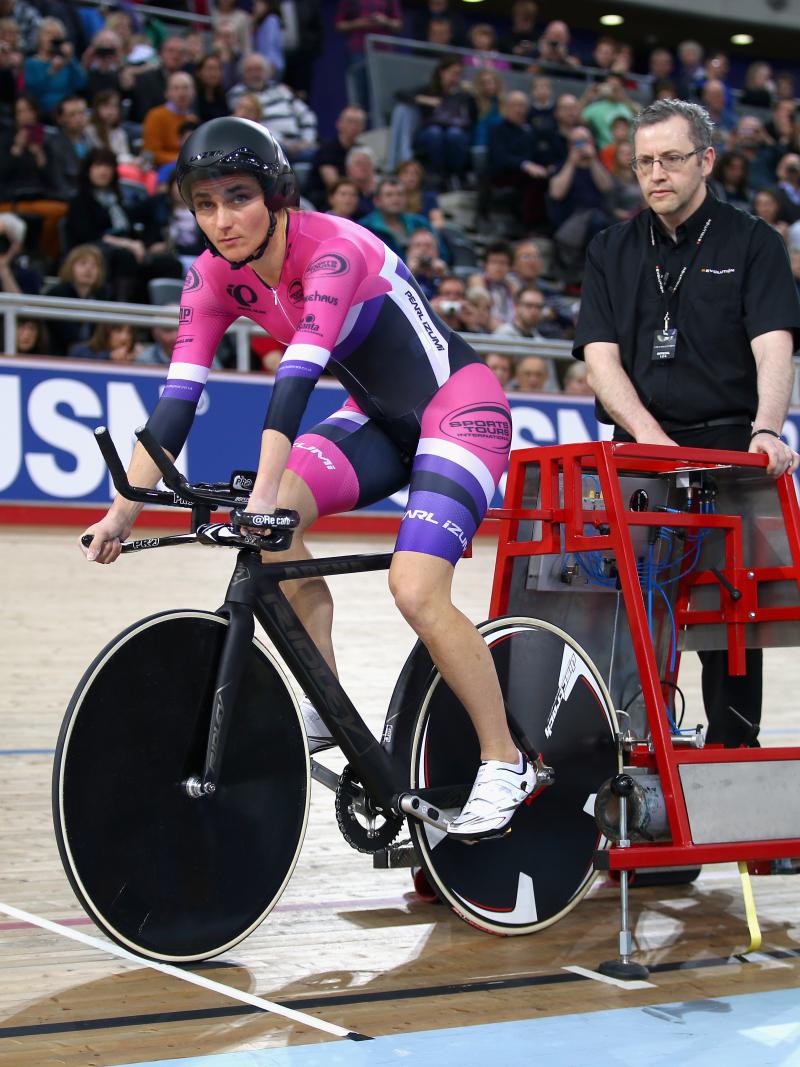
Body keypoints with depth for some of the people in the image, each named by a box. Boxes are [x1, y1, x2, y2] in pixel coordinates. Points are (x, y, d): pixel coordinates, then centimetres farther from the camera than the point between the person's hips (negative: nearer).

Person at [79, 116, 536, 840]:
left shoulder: (334, 250, -27)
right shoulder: (216, 276, -7)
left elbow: (297, 377, -38)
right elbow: (177, 398, -12)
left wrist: (264, 493, -47)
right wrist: (125, 508, -20)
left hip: (460, 408, -7)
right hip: (380, 418, 7)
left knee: (416, 590, -23)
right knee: (273, 515, -18)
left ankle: (506, 764, -5)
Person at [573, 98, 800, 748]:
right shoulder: (612, 252, 14)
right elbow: (600, 357, 3)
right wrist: (652, 436, -13)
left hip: (729, 448, -2)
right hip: (640, 450, 2)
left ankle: (733, 758, 3)